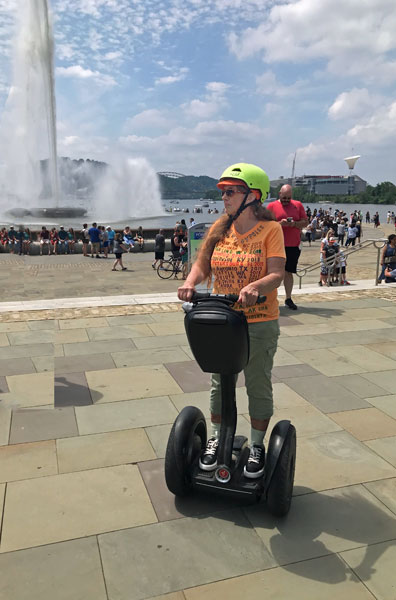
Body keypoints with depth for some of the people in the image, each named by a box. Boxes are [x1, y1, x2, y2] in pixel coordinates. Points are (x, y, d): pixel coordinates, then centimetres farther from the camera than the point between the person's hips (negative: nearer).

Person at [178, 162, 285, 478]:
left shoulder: (270, 229, -10)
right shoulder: (220, 227, 3)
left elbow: (277, 274, -17)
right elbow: (202, 265, 2)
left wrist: (255, 287, -36)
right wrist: (190, 282, -18)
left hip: (260, 323, -4)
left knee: (259, 386, 12)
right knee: (220, 382, 16)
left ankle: (257, 445, 31)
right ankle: (216, 439, 36)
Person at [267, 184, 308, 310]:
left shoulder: (298, 205, 9)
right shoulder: (272, 206, 2)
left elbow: (305, 222, 8)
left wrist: (294, 223, -12)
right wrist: (280, 223, -18)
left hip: (293, 246, 2)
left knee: (288, 272, 7)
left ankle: (288, 299, 15)